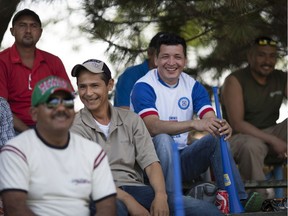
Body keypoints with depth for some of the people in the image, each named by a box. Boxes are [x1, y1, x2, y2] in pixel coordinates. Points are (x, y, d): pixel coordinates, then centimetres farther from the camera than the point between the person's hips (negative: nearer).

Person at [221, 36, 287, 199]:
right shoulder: (235, 81, -7)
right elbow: (237, 124, -16)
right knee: (252, 146, -38)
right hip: (240, 137, -5)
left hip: (271, 134, 6)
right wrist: (273, 141, -22)